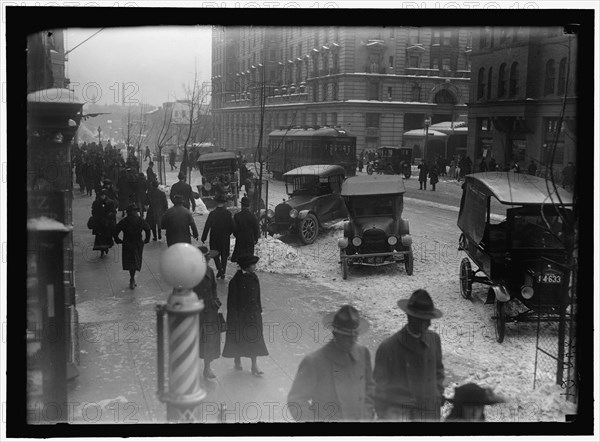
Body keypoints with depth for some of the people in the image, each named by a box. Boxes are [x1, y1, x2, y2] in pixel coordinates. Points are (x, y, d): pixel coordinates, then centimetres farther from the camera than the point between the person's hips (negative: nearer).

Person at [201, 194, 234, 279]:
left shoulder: (212, 214, -14)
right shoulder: (228, 213, -9)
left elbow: (207, 226, -14)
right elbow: (232, 226, -5)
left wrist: (203, 238, -7)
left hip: (214, 238, -1)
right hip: (225, 238, 2)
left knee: (215, 253, 15)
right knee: (224, 255, 13)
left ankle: (219, 268, -6)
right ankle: (223, 273, 16)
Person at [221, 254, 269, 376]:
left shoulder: (254, 278, -1)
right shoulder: (236, 281, -19)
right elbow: (232, 302, -14)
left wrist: (259, 310, 10)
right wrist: (234, 318, -13)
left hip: (253, 313, 5)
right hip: (240, 314, -5)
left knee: (254, 338, 6)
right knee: (238, 338, 11)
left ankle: (254, 366, 14)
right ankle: (237, 361, 34)